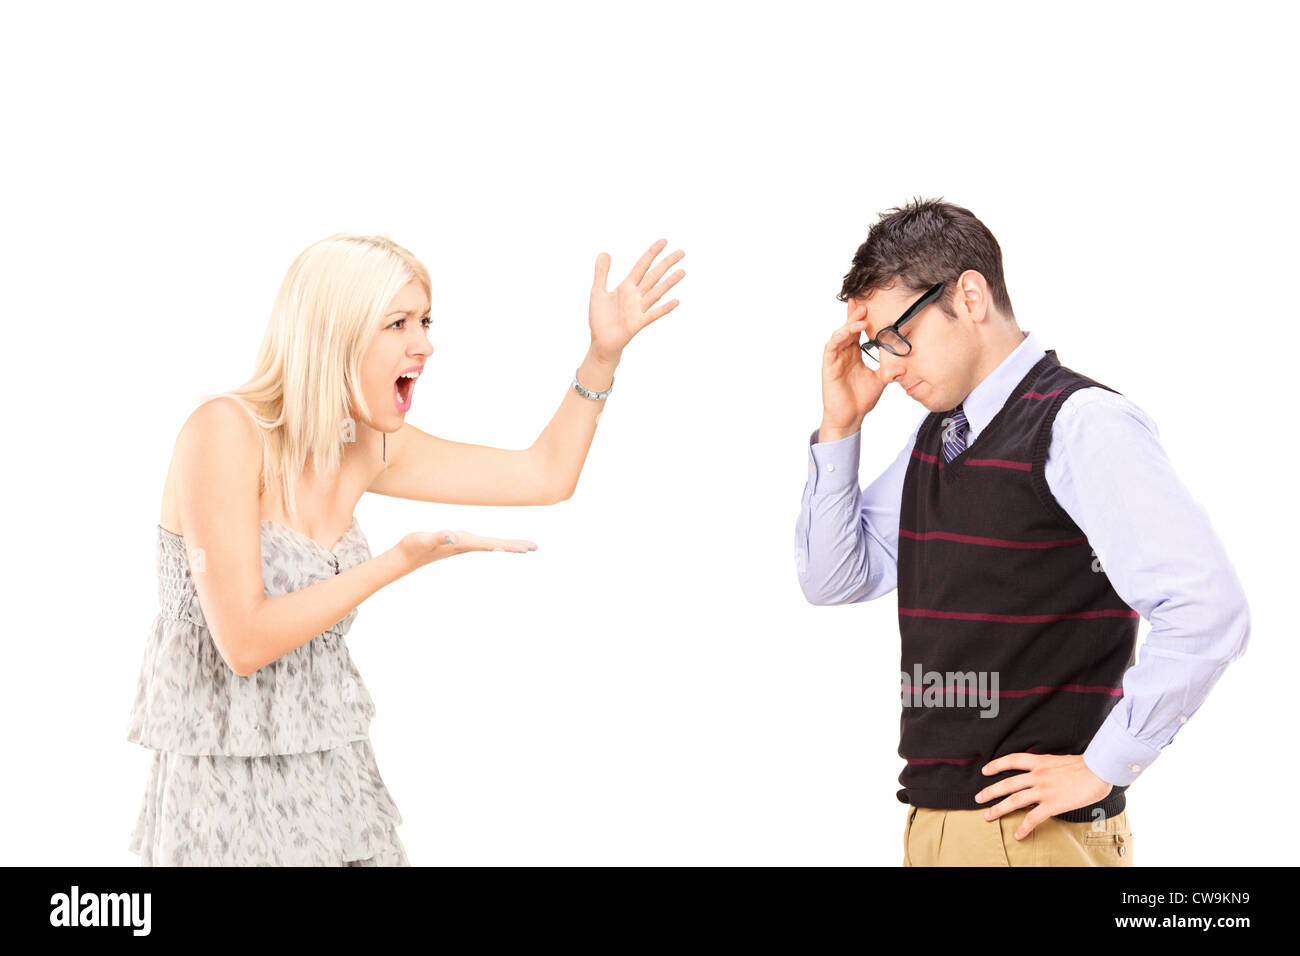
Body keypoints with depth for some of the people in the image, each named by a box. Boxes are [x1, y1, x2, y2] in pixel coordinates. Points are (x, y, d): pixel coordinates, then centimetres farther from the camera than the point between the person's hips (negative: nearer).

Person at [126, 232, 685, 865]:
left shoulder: (368, 448, 3)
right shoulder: (224, 431, -18)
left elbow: (546, 474, 11)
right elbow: (244, 641, -23)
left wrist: (604, 353, 1)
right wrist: (400, 563, -22)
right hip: (225, 784, -7)